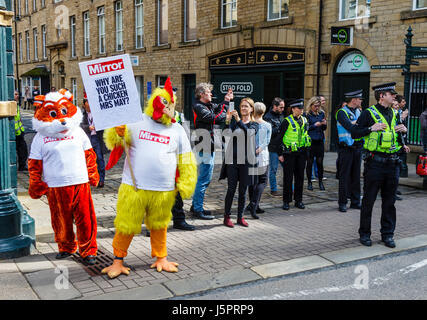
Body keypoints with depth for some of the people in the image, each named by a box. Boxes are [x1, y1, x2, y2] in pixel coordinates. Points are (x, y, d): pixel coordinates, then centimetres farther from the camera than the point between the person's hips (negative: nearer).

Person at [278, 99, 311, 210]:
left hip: (301, 152, 5)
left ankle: (298, 200, 19)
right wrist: (280, 154, -10)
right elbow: (280, 137, -7)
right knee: (288, 177, 0)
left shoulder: (304, 120, 10)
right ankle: (286, 201, 9)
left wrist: (306, 151, 14)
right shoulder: (287, 121, -8)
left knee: (300, 176, 9)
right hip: (289, 153, -5)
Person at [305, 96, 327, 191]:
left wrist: (324, 124, -6)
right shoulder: (307, 115, -4)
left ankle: (320, 182, 15)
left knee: (320, 162, 4)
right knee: (310, 162, 3)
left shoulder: (321, 114, 10)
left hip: (320, 141, 4)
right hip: (310, 141, -3)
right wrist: (314, 125, -16)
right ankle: (309, 182, 13)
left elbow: (324, 129, 15)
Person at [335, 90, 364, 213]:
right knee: (344, 176, -1)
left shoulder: (358, 112, 13)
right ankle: (342, 203, 7)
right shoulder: (342, 112, -9)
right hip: (346, 148, -7)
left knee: (356, 175, 11)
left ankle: (355, 201, 19)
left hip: (358, 147, 7)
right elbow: (351, 127, -22)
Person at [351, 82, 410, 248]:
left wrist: (401, 131, 5)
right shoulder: (369, 113, -4)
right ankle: (364, 234, 16)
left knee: (389, 201, 10)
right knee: (369, 200, 3)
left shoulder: (394, 114, 14)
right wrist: (371, 128, -18)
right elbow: (354, 133, -6)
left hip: (392, 162, 6)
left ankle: (387, 234, 21)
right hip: (375, 162, -5)